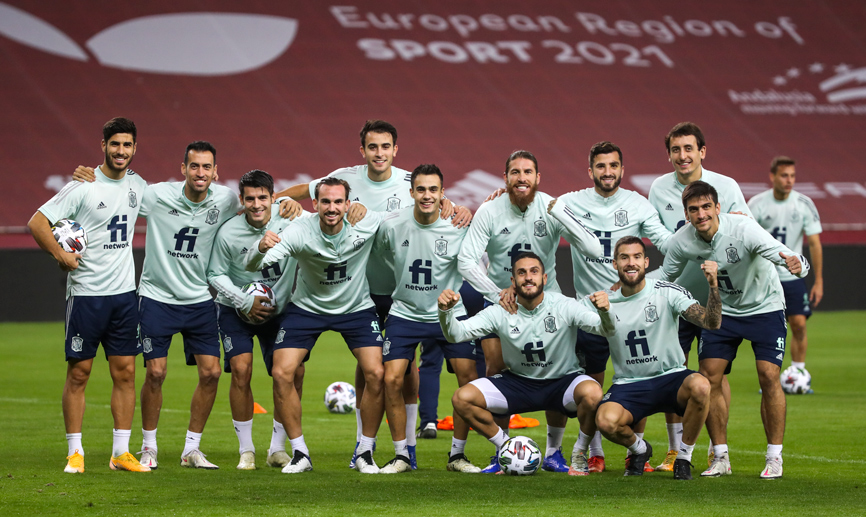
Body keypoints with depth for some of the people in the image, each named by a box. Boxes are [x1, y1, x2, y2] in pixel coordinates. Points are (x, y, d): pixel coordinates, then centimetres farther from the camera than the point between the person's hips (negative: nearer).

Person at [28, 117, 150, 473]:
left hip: (124, 293, 5)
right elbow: (37, 223, -9)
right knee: (78, 373, 0)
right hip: (86, 293, -5)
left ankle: (121, 452, 9)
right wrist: (60, 255, -13)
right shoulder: (83, 187, -9)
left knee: (125, 372, 3)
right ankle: (75, 453, 7)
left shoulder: (138, 186, 8)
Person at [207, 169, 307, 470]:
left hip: (279, 310, 2)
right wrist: (246, 302, -15)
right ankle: (246, 450, -4)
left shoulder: (289, 219, -15)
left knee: (294, 372, -8)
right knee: (241, 370, -18)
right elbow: (216, 275, -6)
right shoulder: (228, 233, -18)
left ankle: (277, 448, 7)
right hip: (236, 310, -2)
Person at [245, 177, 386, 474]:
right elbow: (252, 266, -32)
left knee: (376, 373, -16)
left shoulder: (366, 224, -21)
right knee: (281, 373, -15)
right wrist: (261, 247, -55)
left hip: (357, 308, 0)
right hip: (306, 307, 0)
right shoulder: (300, 232, -26)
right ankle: (300, 454, 0)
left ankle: (365, 453, 2)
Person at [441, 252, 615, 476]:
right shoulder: (501, 313, -12)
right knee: (462, 398, -17)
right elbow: (455, 334, -16)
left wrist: (604, 311, -50)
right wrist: (446, 311, -38)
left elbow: (607, 330, -25)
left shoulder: (563, 305, -16)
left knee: (592, 393, -37)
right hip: (518, 382, 2)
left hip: (563, 381, -2)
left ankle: (579, 455, -7)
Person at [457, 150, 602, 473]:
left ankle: (553, 452, 8)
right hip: (498, 298, 0)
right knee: (496, 368, -12)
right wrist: (498, 294, -26)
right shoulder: (489, 212, -11)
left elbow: (594, 250, -20)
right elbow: (466, 261, -15)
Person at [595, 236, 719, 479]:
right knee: (606, 421, -31)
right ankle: (639, 448, 7)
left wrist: (713, 285, -29)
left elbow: (711, 322, -14)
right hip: (628, 385, 1)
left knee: (700, 386, -36)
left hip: (670, 378, -1)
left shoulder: (668, 292, -4)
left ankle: (684, 456, -12)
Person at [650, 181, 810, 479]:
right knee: (709, 378, -7)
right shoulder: (681, 242, -16)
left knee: (768, 376, -15)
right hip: (723, 309, 4)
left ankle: (774, 458, -4)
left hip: (765, 307, -4)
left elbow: (782, 254, -40)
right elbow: (667, 273, 5)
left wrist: (797, 264, -63)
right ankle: (721, 458, 6)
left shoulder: (743, 228, -30)